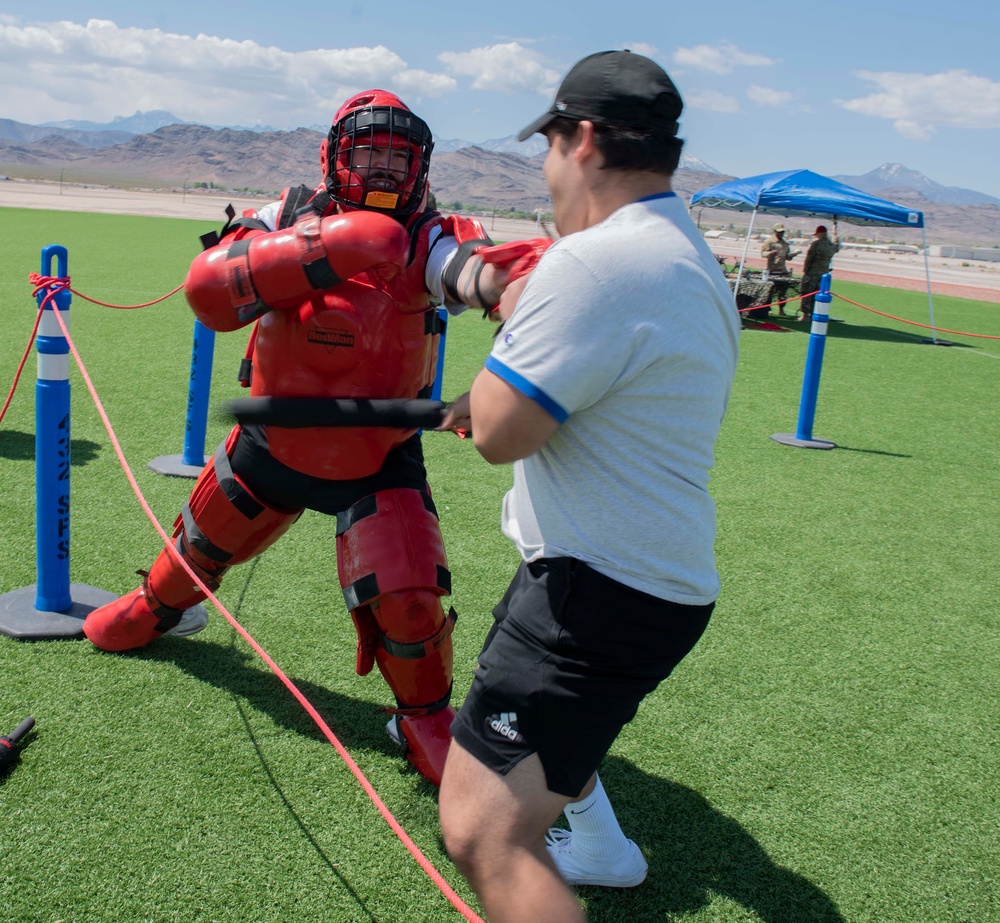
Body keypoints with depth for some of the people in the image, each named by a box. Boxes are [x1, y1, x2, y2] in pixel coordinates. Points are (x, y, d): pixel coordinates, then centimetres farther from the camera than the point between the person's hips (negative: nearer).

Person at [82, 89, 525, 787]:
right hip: (275, 441, 3)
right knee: (205, 542, 24)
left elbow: (475, 270, -40)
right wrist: (323, 250, -38)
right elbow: (208, 289, -26)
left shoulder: (424, 240, -16)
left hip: (377, 461, -2)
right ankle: (160, 608, 60)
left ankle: (425, 717, 17)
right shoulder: (294, 217, -10)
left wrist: (516, 277, -65)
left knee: (411, 600, -13)